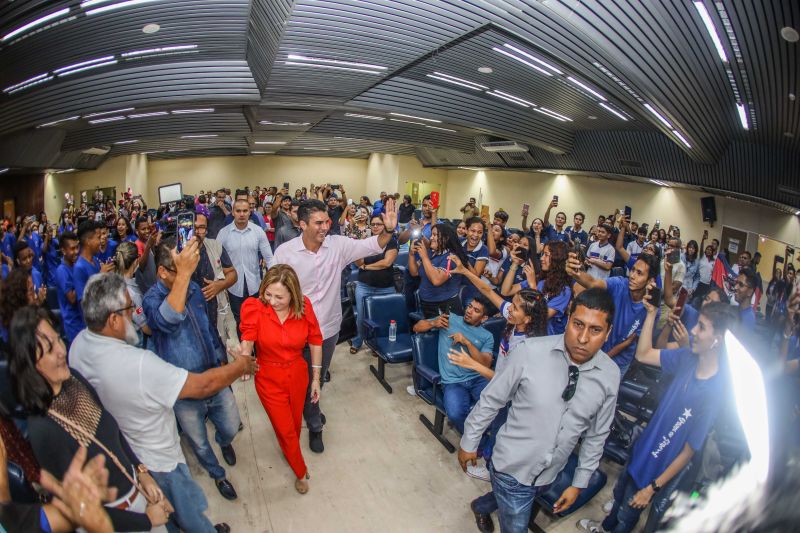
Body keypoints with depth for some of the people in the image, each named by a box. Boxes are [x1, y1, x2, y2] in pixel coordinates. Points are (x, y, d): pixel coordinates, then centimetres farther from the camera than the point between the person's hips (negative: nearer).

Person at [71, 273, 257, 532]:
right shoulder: (138, 364, -39)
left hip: (114, 453, 7)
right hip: (156, 461, -7)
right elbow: (203, 385, -32)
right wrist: (241, 365, -15)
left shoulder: (79, 344, -16)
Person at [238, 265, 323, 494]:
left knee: (295, 422, 24)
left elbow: (315, 342, -7)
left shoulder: (304, 306, -19)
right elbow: (247, 340, -30)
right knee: (284, 429, 12)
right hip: (269, 379, -2)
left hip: (298, 375, 2)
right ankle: (300, 471, 43)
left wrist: (315, 379, -1)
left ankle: (289, 450, 61)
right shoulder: (254, 308, -24)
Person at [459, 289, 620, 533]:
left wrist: (579, 483, 7)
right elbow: (490, 400, -12)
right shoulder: (530, 351, -24)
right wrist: (469, 443, -2)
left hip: (549, 474, 4)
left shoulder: (610, 376, -12)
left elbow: (596, 435, 1)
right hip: (512, 465, -4)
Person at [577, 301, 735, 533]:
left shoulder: (716, 394, -33)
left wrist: (652, 488, -13)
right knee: (620, 494, 31)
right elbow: (643, 354, -3)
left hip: (660, 468, -6)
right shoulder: (688, 358, -16)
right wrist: (651, 313, -13)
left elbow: (689, 451, -24)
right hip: (642, 449, 6)